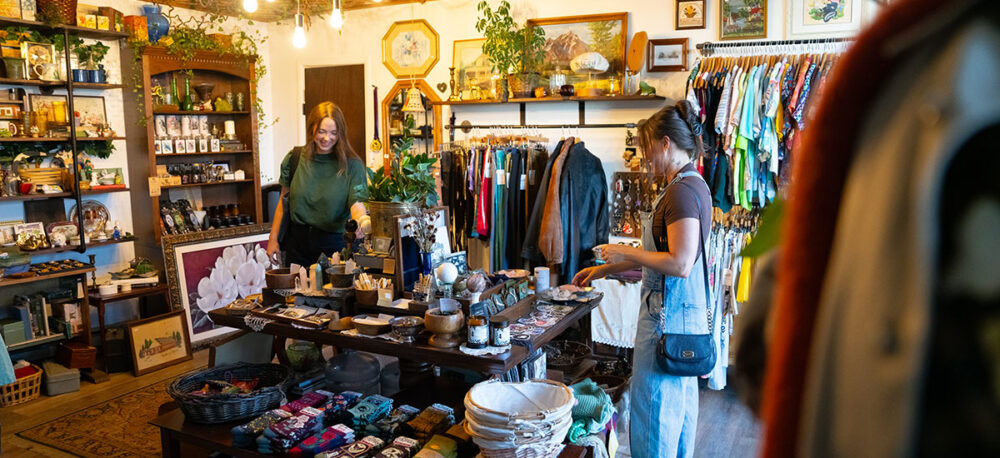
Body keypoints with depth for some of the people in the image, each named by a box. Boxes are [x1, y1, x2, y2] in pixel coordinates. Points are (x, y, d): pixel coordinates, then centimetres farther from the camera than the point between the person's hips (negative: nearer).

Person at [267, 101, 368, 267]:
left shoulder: (351, 165, -8)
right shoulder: (295, 157, 1)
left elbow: (357, 203, -18)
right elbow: (284, 200, 9)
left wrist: (361, 222, -41)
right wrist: (273, 238, 8)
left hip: (334, 245, -2)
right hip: (297, 243, 3)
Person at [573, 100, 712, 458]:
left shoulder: (683, 191, -19)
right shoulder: (689, 185, 13)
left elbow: (680, 264, -27)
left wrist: (626, 252, -14)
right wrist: (606, 269, 20)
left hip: (668, 316, -10)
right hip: (684, 312, 10)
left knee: (653, 406, 1)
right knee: (679, 403, 20)